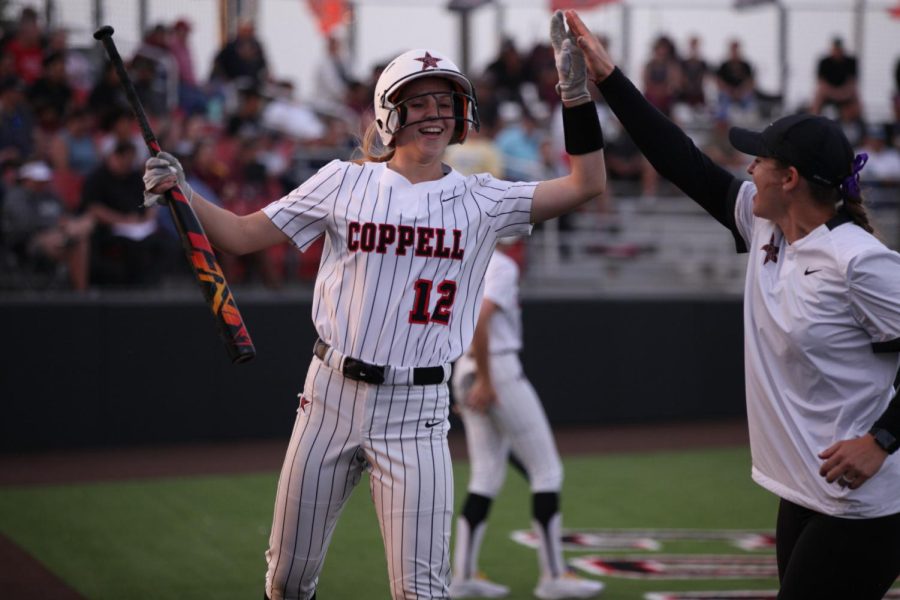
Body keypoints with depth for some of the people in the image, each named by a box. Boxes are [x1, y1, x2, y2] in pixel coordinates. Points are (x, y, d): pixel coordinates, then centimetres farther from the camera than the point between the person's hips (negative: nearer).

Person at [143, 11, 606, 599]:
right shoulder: (345, 182, 2)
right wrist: (179, 192, -12)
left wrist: (576, 90, -12)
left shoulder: (481, 200, 1)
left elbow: (588, 183, -6)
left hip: (417, 412, -1)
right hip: (331, 396, 1)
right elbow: (243, 235, 3)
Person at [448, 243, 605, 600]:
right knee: (547, 470, -1)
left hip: (466, 371, 9)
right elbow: (477, 321, -25)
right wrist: (485, 380, -21)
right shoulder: (502, 266, -13)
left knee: (486, 476, 11)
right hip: (499, 371, -9)